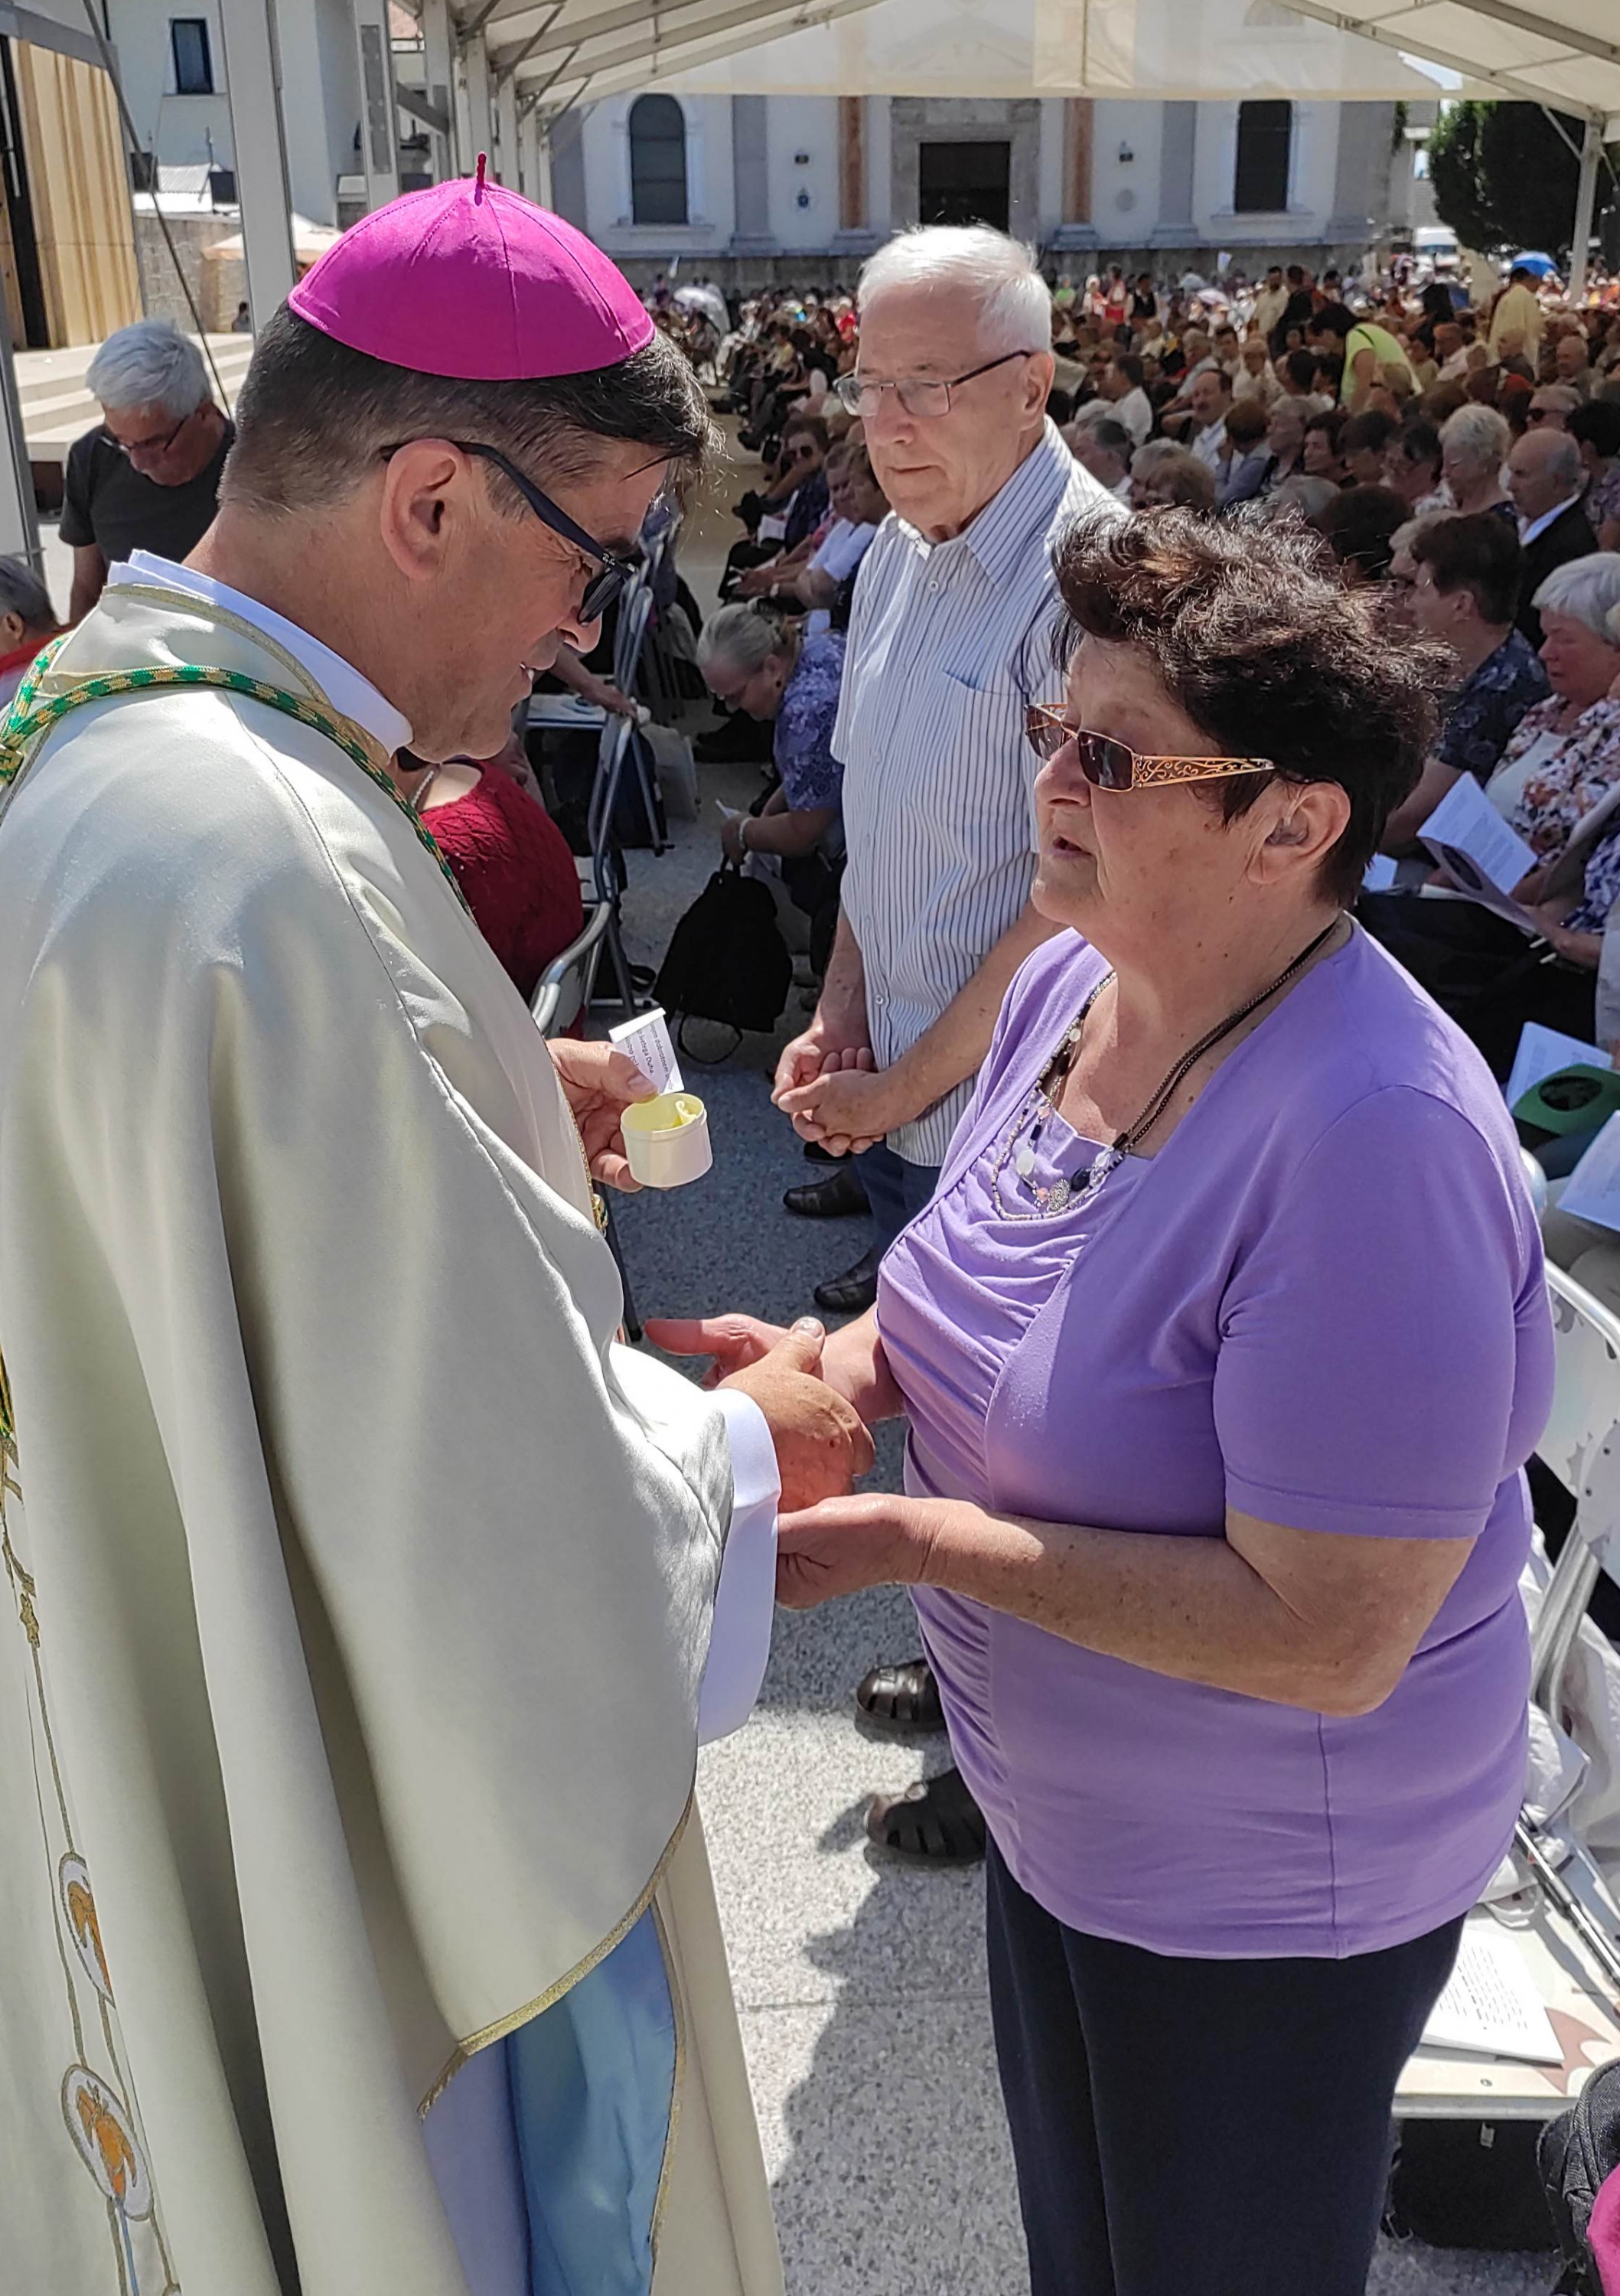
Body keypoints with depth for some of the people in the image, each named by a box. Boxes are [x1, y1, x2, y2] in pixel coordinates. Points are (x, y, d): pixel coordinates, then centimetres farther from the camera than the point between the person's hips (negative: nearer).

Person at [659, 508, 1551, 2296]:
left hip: (1259, 1887, -7)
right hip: (1059, 1808, 7)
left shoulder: (1378, 1135, -34)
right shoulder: (1073, 980, -6)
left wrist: (918, 1540, -30)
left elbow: (1332, 1641, -31)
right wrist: (848, 1366, -12)